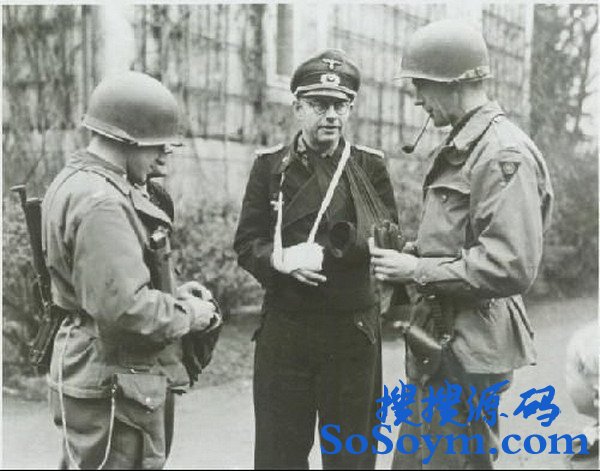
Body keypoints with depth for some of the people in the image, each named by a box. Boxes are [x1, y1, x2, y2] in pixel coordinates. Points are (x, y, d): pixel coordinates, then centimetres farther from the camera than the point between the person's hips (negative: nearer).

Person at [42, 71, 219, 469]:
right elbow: (124, 306, -29)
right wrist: (187, 314, -12)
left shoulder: (77, 180, 11)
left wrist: (170, 295, 8)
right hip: (113, 388, -11)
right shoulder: (100, 202, -23)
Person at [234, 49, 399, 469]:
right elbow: (247, 242, 2)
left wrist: (319, 253, -17)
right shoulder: (270, 165, 5)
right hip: (284, 328, 1)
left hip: (353, 330, 0)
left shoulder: (371, 165, 4)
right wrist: (281, 259, -20)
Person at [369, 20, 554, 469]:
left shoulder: (504, 154, -17)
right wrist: (411, 253, 5)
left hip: (469, 350, -10)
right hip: (440, 341, 10)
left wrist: (417, 270, -19)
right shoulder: (463, 146, 14)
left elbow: (511, 268, -25)